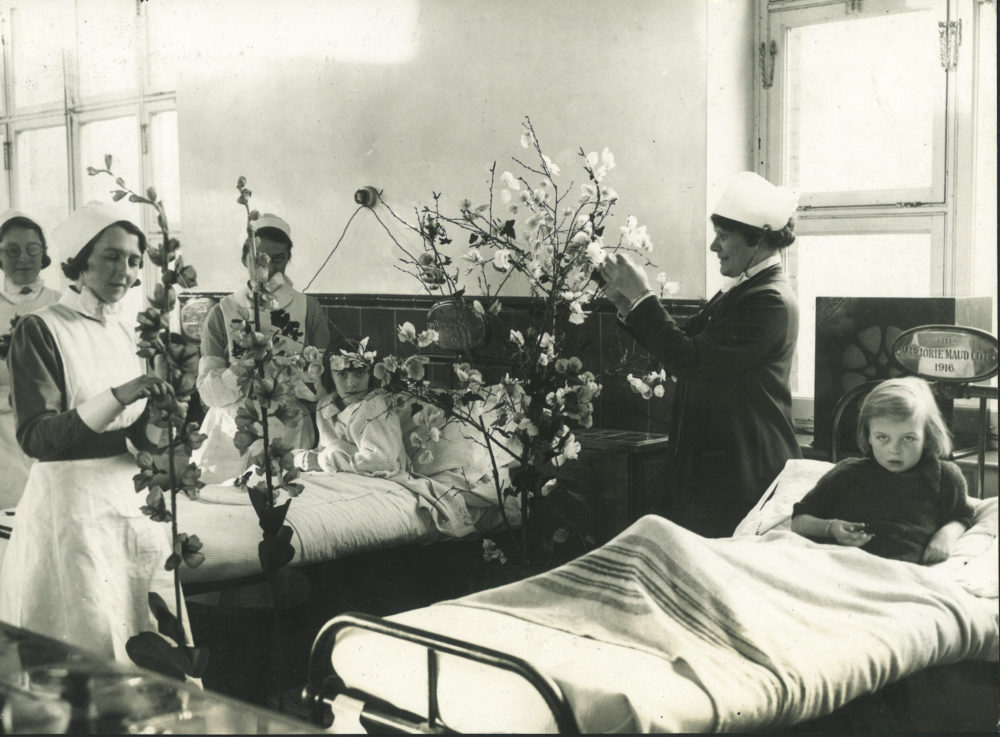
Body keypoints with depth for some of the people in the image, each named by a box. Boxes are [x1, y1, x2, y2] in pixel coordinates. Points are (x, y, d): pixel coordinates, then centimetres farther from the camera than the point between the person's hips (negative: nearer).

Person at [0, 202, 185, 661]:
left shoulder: (123, 333, 12)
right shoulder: (40, 330, -8)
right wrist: (116, 398, -25)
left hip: (130, 496, 6)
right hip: (72, 502, -6)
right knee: (88, 644, -1)